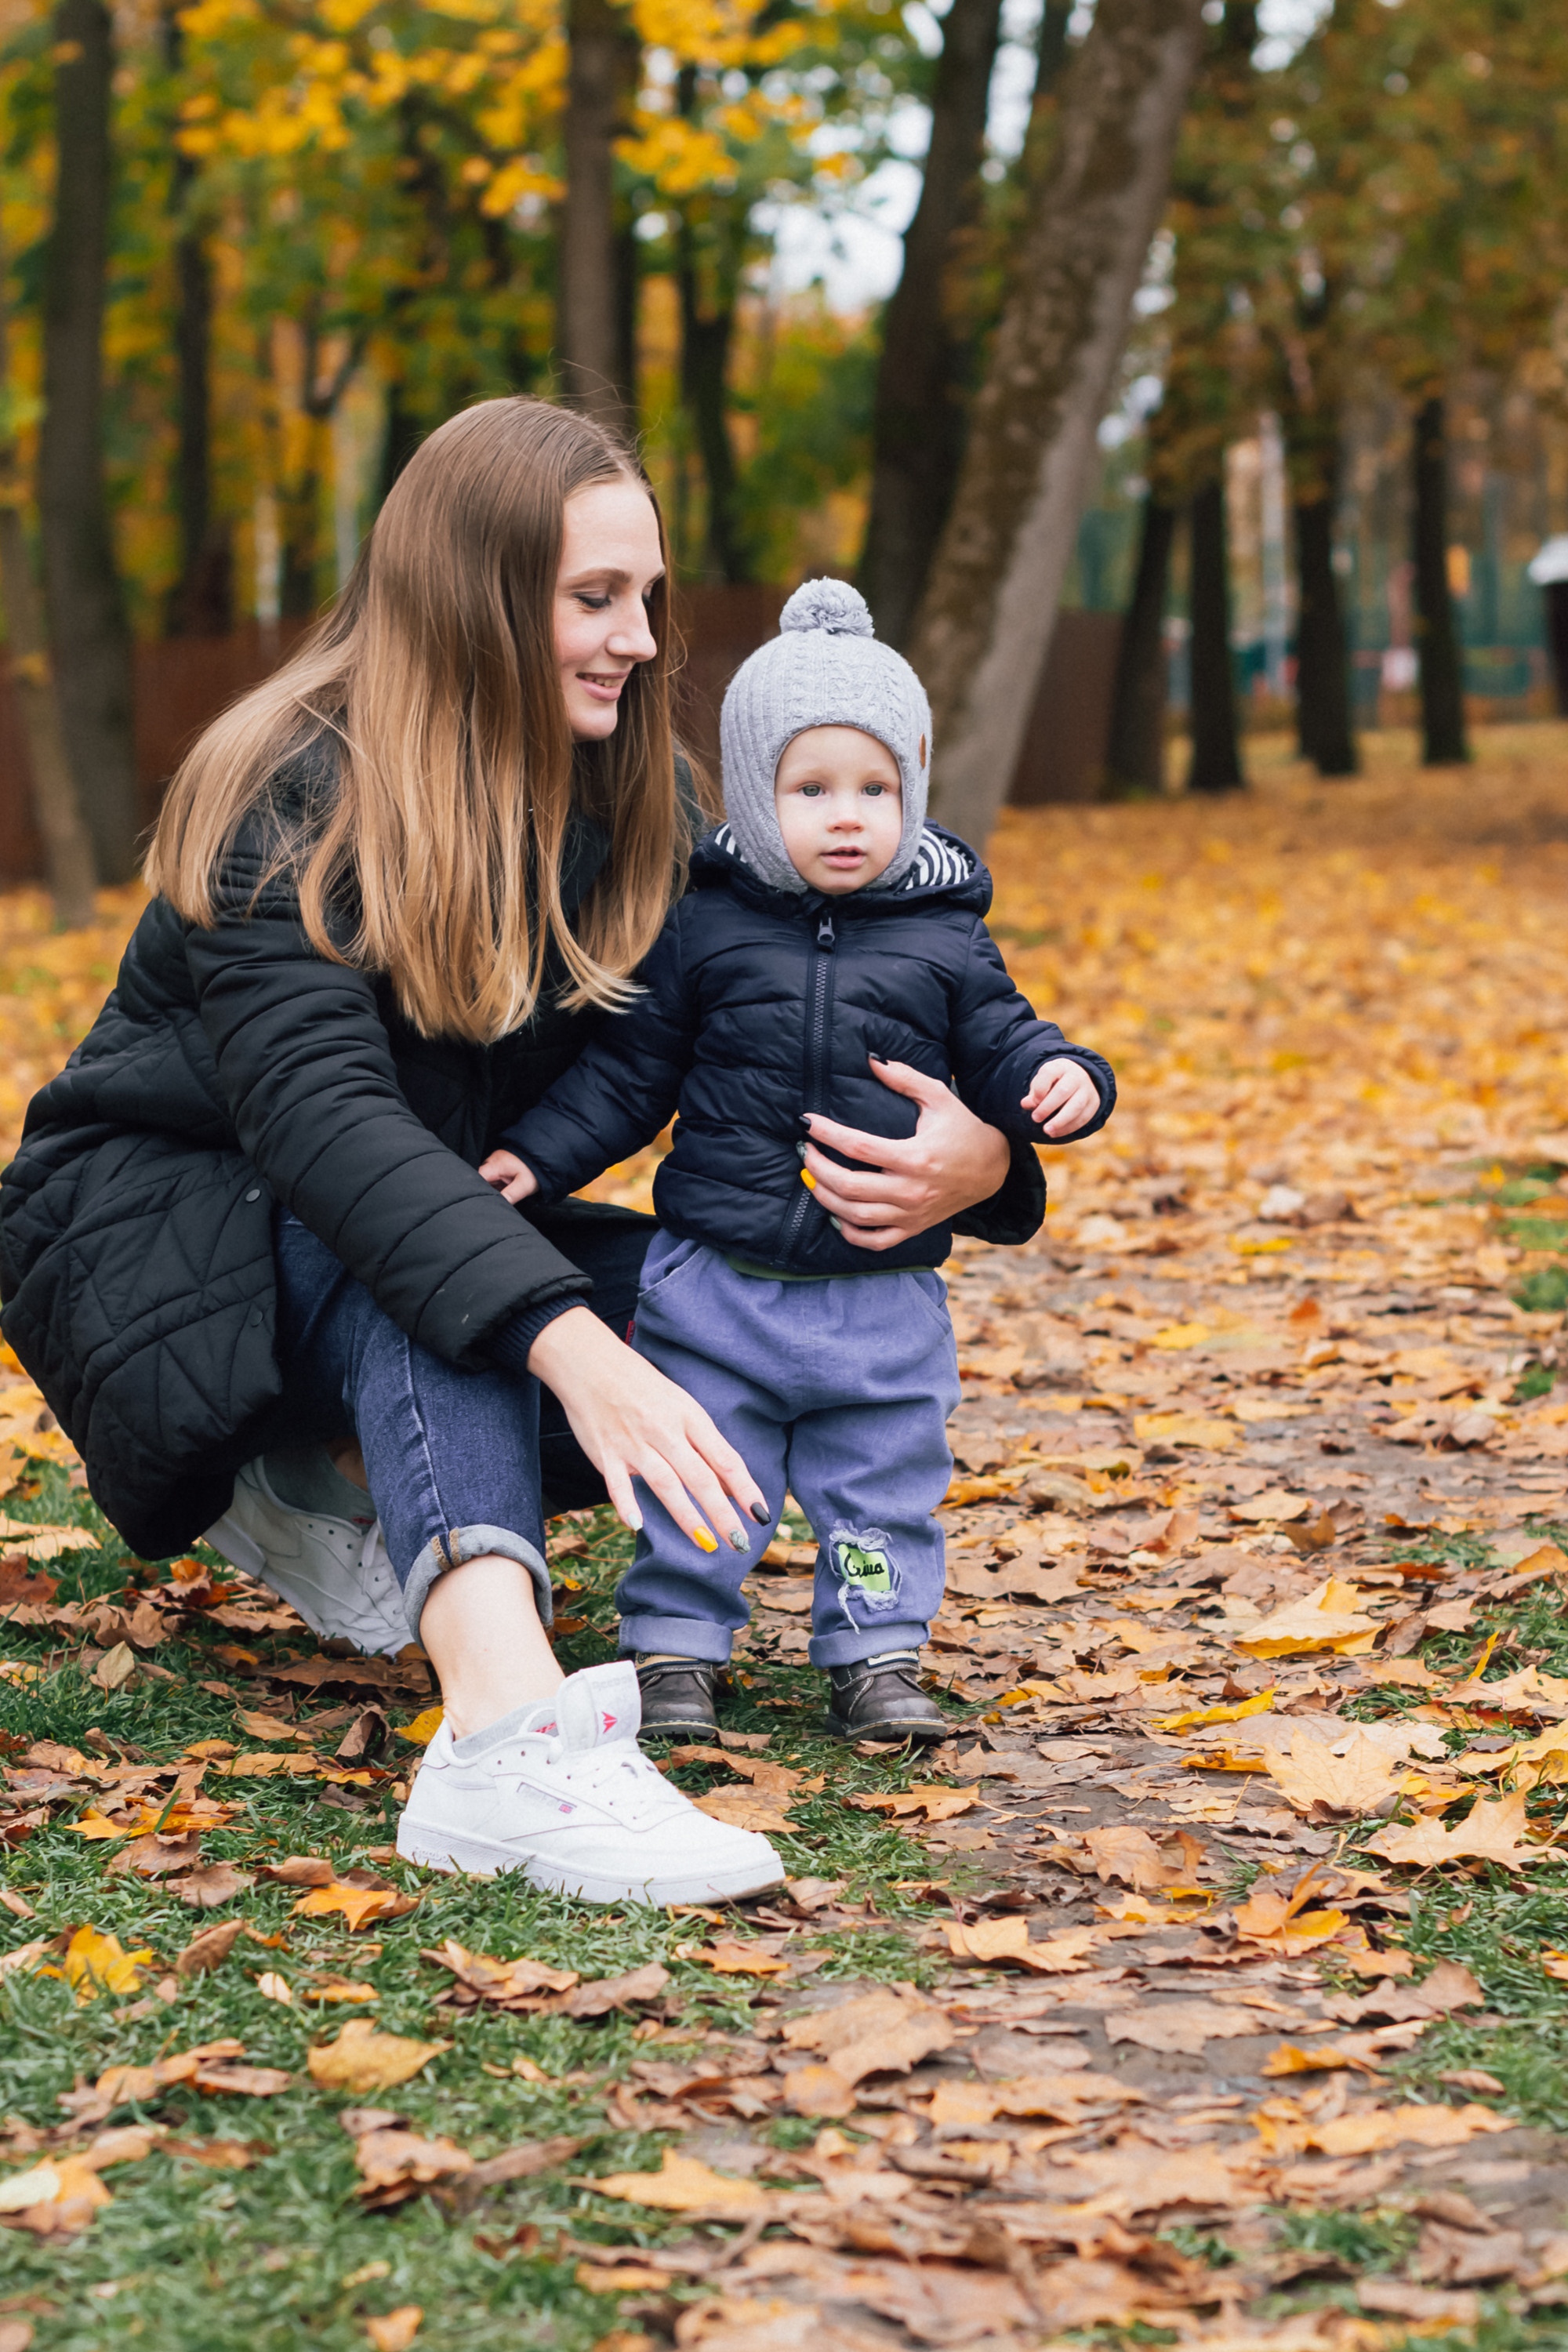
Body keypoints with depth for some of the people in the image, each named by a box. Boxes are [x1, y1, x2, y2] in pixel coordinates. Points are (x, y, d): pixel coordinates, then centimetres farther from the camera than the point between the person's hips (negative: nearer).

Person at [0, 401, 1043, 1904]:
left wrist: (978, 1156, -28)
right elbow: (322, 1112, -37)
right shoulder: (291, 801, -22)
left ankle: (332, 1481, -6)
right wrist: (566, 1340, -52)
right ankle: (512, 1739, -56)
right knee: (408, 1274, -38)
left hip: (426, 1219, 6)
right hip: (164, 1232, -6)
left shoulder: (625, 802, -3)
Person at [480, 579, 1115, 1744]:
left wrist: (1060, 1080, -17)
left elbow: (998, 1046, 5)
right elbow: (627, 1072, 6)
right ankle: (675, 1647, 17)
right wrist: (538, 1155, -1)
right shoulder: (705, 933, 0)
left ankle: (878, 1655, 20)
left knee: (884, 1482, 8)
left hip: (884, 1299, 1)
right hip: (717, 1285, 0)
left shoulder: (944, 940, 1)